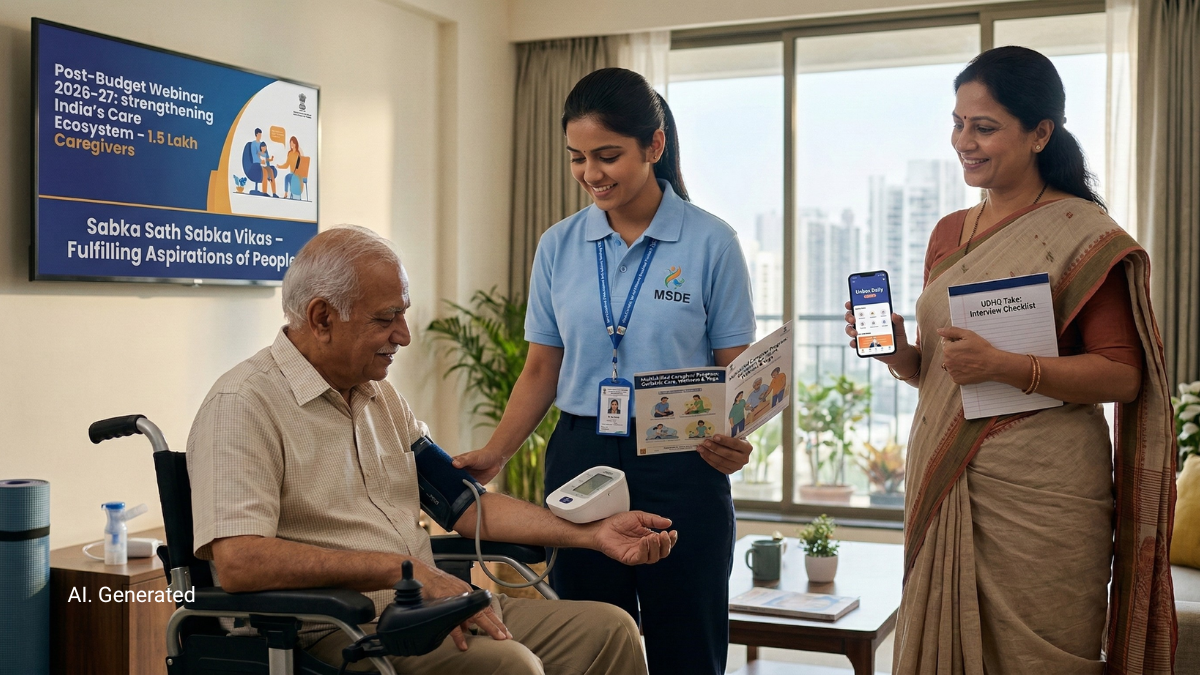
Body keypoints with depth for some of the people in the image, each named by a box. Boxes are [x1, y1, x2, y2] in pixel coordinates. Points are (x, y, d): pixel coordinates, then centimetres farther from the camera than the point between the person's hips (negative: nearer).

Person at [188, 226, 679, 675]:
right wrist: (401, 569, -22)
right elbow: (238, 562, -23)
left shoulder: (379, 396, 18)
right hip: (337, 632, -8)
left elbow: (462, 502, 18)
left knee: (608, 629, -6)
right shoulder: (244, 404, -10)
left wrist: (592, 534, 10)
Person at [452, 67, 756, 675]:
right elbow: (542, 369, 11)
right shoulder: (558, 247, 6)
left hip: (679, 468, -3)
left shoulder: (710, 243, -4)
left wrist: (732, 441, -20)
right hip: (580, 460, 3)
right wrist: (494, 453, -2)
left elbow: (735, 369, -1)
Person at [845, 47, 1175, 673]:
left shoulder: (1084, 235, -6)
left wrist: (1005, 366, -23)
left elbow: (1123, 376, -11)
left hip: (1037, 495, -6)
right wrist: (898, 352, -2)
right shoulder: (948, 233, 13)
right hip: (942, 482, 6)